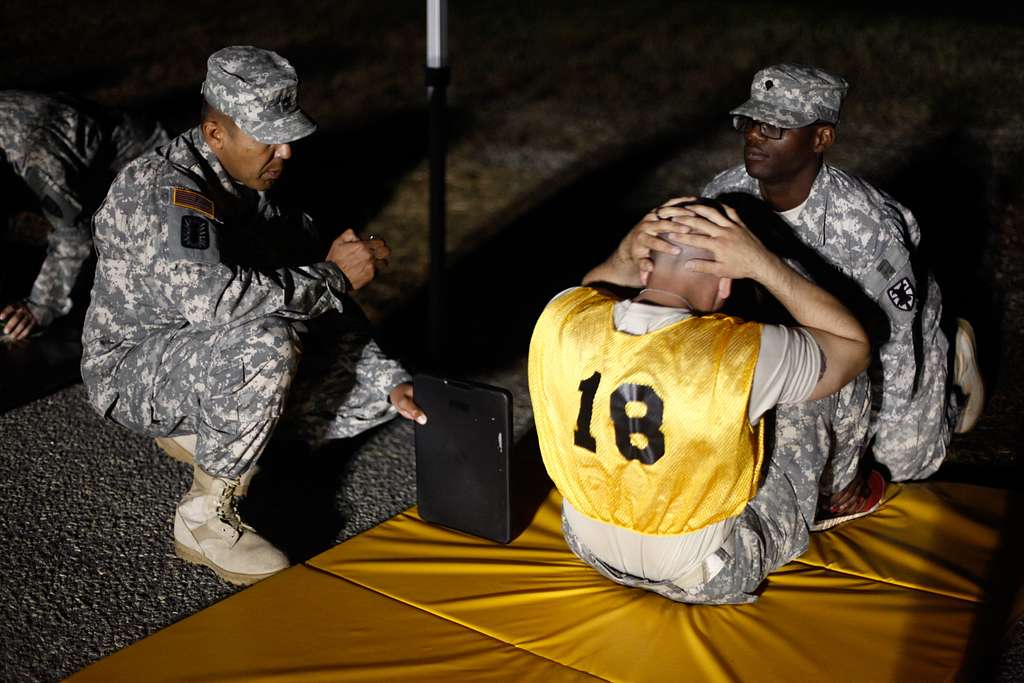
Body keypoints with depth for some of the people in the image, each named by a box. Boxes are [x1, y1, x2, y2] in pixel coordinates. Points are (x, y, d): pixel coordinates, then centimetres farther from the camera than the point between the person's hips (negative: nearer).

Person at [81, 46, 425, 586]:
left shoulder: (266, 194, 1)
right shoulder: (160, 188, -24)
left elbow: (330, 317, 0)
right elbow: (210, 297, -41)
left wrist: (392, 383, -14)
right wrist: (331, 277, -30)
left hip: (222, 363, 8)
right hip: (134, 373, -8)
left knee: (375, 391, -2)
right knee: (266, 343, -37)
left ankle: (201, 431, 11)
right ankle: (206, 518, -17)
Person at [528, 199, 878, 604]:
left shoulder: (560, 318, -19)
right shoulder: (742, 356, -31)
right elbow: (854, 346, -10)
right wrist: (763, 264, -18)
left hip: (589, 546, 5)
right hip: (709, 580, -4)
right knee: (844, 374, 8)